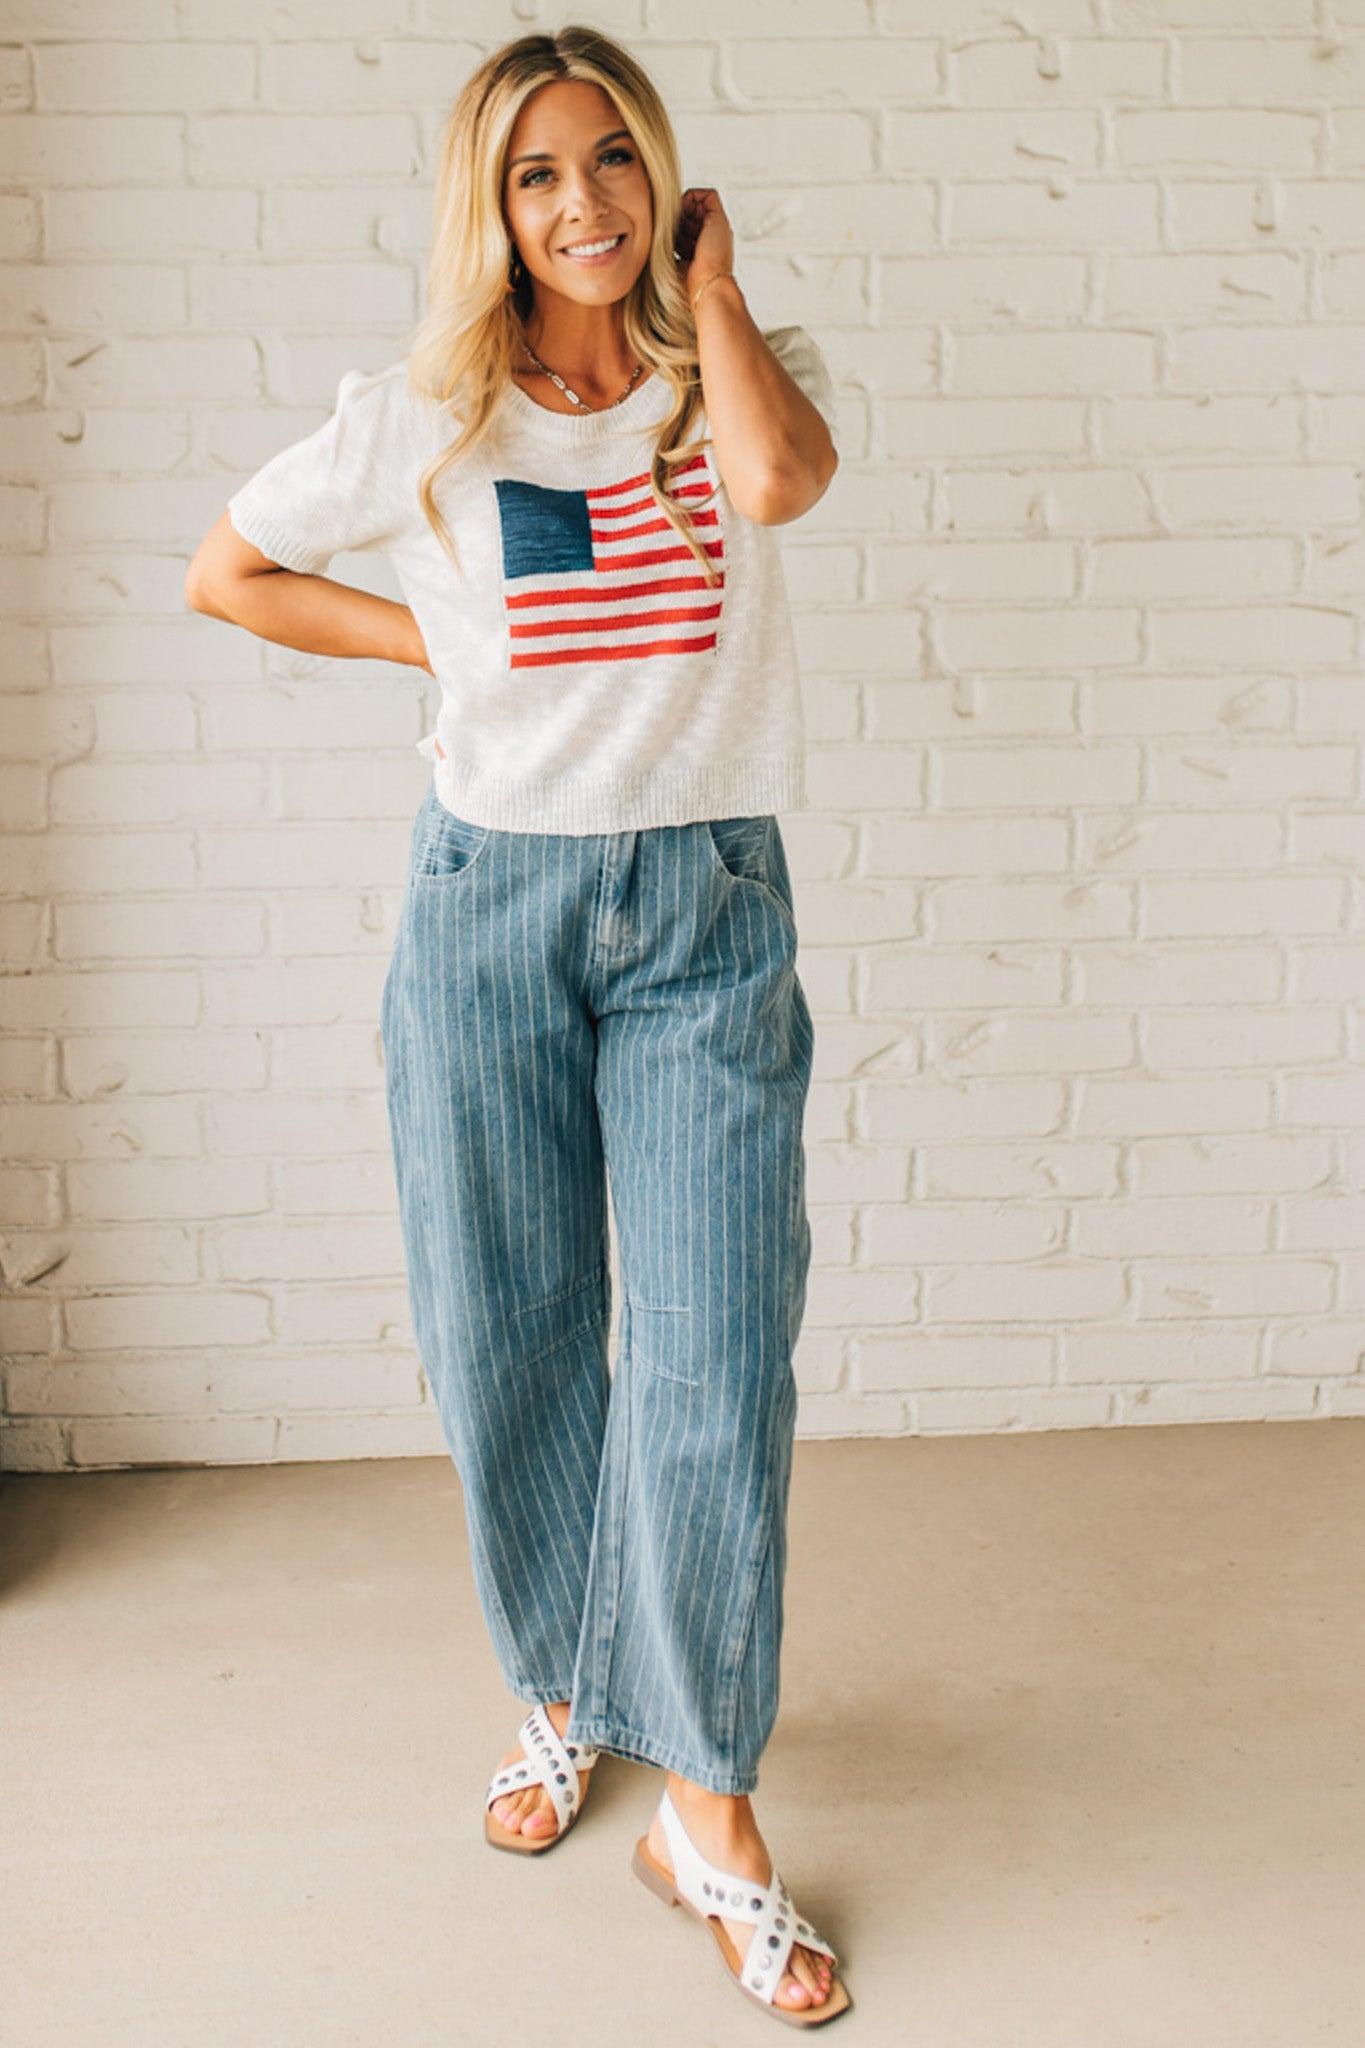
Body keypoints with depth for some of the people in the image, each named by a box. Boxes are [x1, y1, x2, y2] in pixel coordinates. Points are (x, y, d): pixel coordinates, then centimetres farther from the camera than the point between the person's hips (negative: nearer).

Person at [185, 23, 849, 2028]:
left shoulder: (745, 372, 3)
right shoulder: (419, 418, 2)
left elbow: (781, 475, -22)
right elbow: (224, 571, 13)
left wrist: (704, 273, -6)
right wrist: (445, 644, 4)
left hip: (707, 905, -1)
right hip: (489, 900, 1)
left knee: (716, 1367, -6)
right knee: (511, 1352, 9)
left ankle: (709, 1811, 9)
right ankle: (564, 1690, 33)